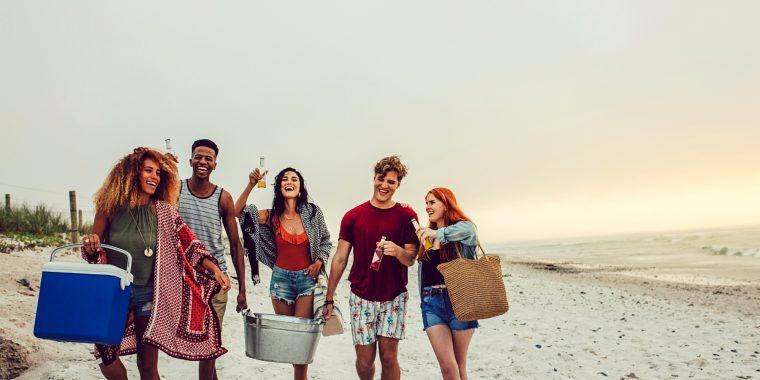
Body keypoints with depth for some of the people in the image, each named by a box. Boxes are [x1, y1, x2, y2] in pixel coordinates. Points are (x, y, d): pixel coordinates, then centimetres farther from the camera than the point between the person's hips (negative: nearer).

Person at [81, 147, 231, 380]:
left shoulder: (163, 212, -1)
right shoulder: (111, 206, -3)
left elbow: (188, 242, -3)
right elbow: (93, 252, 3)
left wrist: (215, 269, -14)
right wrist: (91, 246, -21)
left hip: (149, 294, 0)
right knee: (106, 356, 2)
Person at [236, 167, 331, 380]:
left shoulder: (313, 212, -4)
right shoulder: (272, 216, -1)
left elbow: (326, 241, 8)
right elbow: (237, 212, -6)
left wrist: (319, 261, -8)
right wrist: (251, 185, -14)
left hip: (307, 278, -2)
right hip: (281, 277, 2)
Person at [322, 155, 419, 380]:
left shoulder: (406, 216, 0)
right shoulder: (353, 216, 2)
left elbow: (411, 260, 1)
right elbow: (340, 259, 5)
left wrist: (397, 251, -22)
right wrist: (329, 299, 4)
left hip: (394, 297, -1)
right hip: (361, 297, 1)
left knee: (389, 357, -4)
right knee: (365, 360, 2)